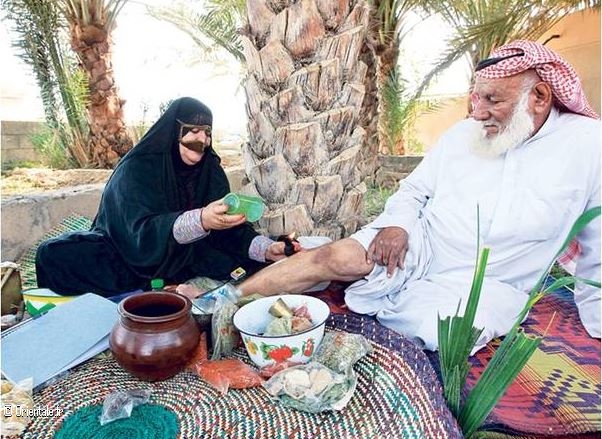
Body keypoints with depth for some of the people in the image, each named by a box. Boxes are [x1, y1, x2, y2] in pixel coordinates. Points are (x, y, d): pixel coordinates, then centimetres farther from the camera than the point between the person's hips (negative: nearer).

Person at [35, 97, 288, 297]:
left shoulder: (210, 170, -4)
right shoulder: (137, 168, -18)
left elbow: (231, 227, -8)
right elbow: (143, 231, -32)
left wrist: (267, 249, -27)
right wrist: (200, 221, -51)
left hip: (182, 259, 3)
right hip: (130, 254, -2)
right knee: (54, 255, -27)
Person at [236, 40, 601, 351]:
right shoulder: (461, 134, 4)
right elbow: (413, 191, 10)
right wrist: (397, 224, -12)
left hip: (485, 286, -1)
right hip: (416, 247, 2)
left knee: (440, 339, -31)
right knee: (335, 258, -22)